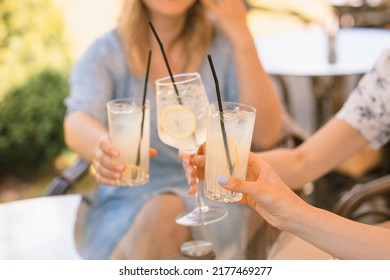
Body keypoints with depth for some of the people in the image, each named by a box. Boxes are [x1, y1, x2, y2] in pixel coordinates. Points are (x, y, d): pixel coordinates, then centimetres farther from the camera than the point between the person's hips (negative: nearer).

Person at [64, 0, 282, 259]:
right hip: (124, 207, 0)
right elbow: (77, 123, -22)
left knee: (164, 214, -34)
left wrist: (242, 37, -14)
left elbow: (265, 135, -9)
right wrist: (103, 146, -47)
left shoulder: (224, 46, 2)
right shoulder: (104, 54, -1)